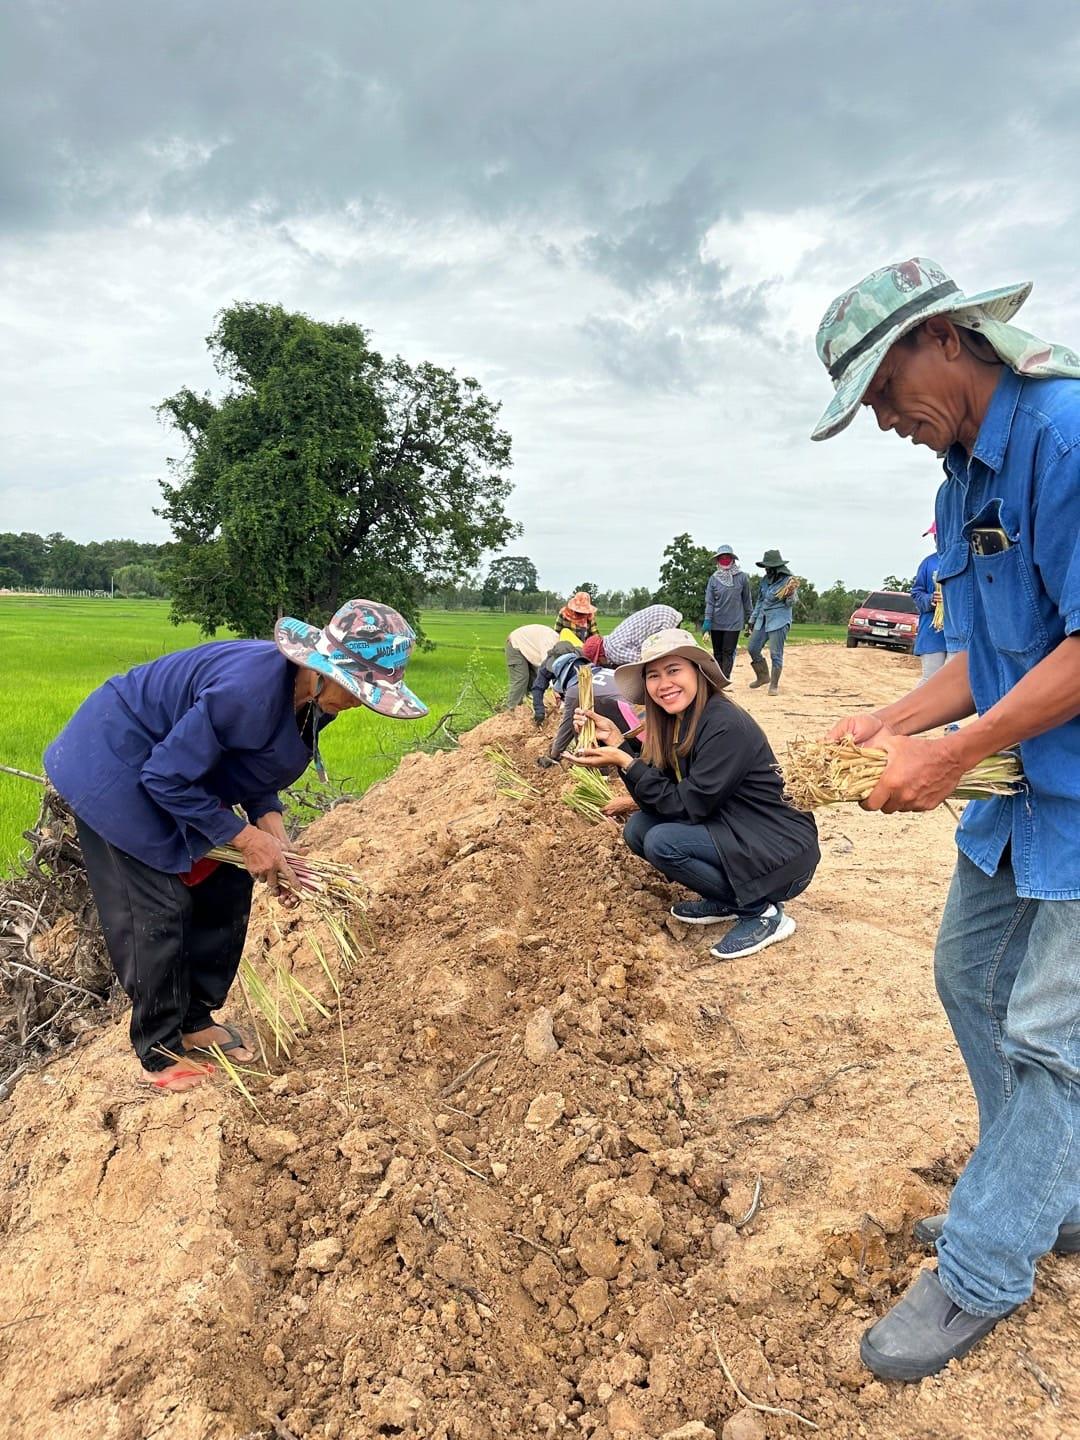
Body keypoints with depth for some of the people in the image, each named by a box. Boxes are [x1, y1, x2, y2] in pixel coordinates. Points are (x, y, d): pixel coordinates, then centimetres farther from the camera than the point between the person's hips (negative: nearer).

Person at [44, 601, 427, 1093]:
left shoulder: (313, 696, -11)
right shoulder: (251, 691, -38)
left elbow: (254, 764, 5)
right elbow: (165, 779, -29)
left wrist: (268, 818, -12)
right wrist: (245, 836, -24)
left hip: (179, 768, 9)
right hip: (117, 764, -9)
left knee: (225, 890, 9)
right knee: (158, 910, -7)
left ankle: (195, 1020, 26)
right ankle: (160, 1053, 11)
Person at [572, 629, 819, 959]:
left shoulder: (727, 726, -23)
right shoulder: (674, 722, 3)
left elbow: (686, 806, -22)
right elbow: (654, 799, 1)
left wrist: (625, 761, -22)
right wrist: (617, 739, -6)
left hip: (782, 854, -9)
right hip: (731, 834, 9)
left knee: (662, 842, -23)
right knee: (638, 828, -3)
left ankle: (763, 912, -7)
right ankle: (725, 901, 9)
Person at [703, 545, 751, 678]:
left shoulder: (742, 577, -1)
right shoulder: (714, 578, 2)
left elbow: (746, 600, 6)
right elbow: (709, 602, 0)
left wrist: (749, 619, 8)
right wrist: (707, 621, -8)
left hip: (734, 622, -2)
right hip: (716, 622, 2)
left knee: (728, 652, -4)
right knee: (717, 653, 8)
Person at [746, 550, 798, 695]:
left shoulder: (789, 580, -9)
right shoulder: (766, 580, 9)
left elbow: (791, 604, -6)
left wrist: (790, 596, -28)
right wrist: (752, 621, 20)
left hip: (779, 621, -7)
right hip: (762, 620, 7)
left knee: (776, 654, -5)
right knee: (752, 649, 9)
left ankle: (774, 685, 6)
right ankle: (763, 677, 28)